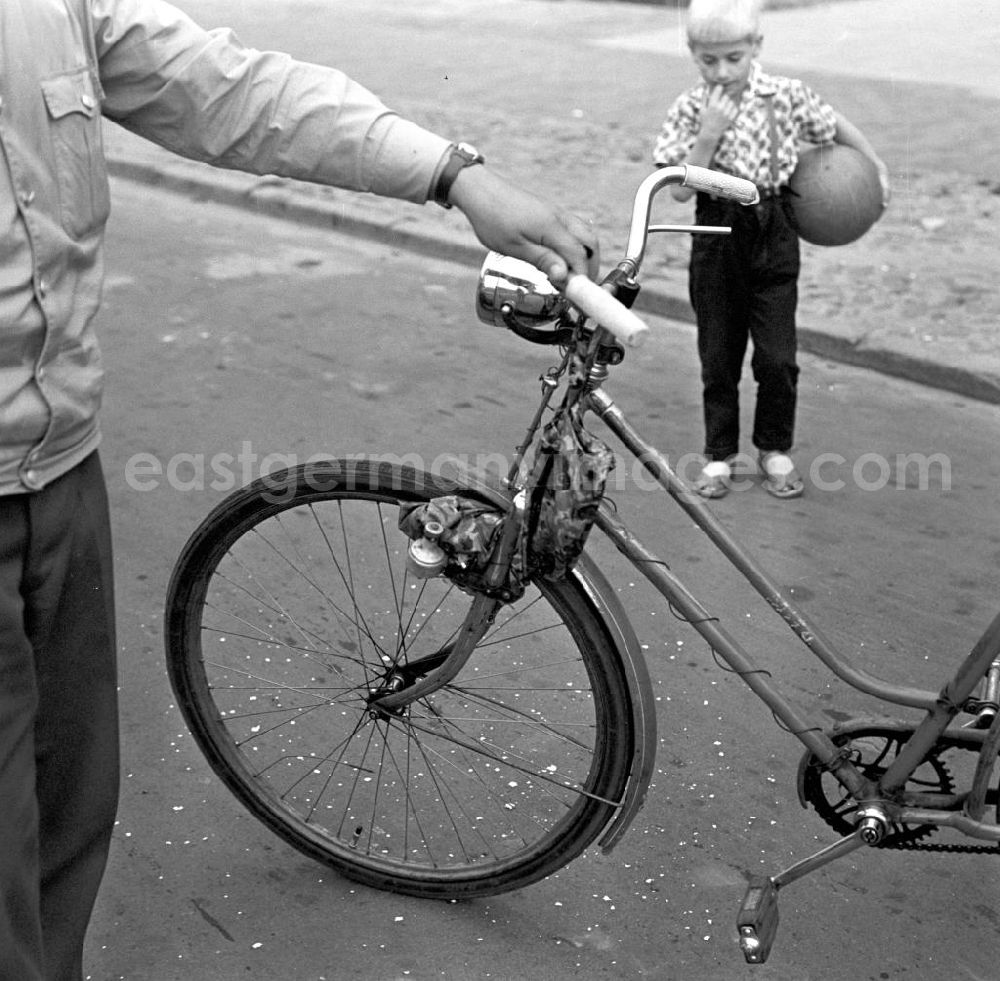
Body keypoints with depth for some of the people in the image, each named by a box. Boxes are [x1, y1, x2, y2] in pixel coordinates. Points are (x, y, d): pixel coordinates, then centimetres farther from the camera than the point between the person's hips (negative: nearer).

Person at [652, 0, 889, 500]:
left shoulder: (787, 96, -6)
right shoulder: (689, 109, -8)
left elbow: (838, 126, 11)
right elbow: (680, 189, -14)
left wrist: (877, 168, 18)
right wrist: (708, 135, -24)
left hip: (774, 235, 0)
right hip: (717, 238, 0)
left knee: (777, 358, 0)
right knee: (718, 357, 9)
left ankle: (775, 449, 22)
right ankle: (720, 454, 24)